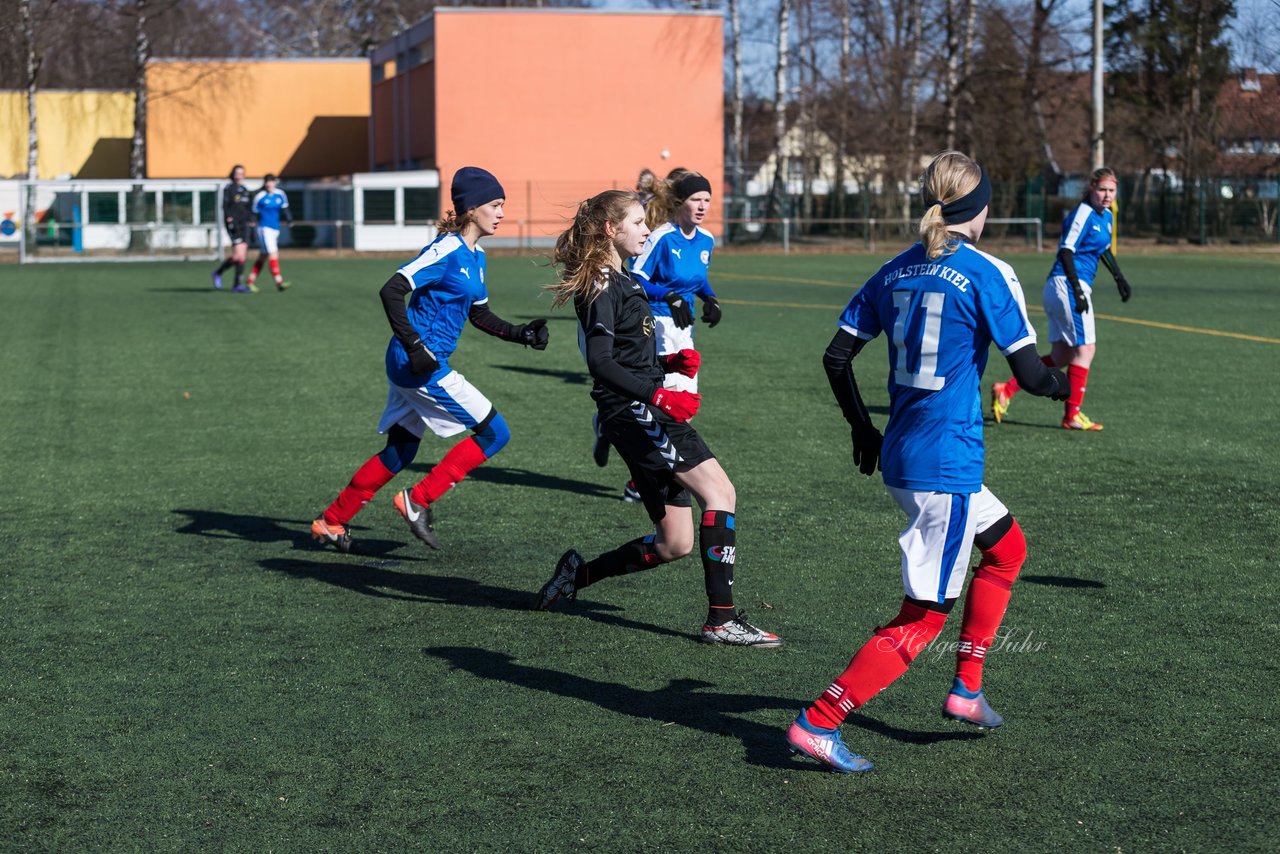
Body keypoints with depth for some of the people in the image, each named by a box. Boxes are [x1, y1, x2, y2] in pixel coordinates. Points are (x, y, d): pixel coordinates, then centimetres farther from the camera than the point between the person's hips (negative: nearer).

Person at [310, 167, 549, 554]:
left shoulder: (475, 256, 13)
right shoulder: (446, 250, -16)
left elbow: (479, 315, 22)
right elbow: (391, 291, -22)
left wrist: (520, 334, 9)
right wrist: (414, 347, -27)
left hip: (418, 365, 10)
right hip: (419, 364, -10)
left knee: (400, 451, 17)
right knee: (494, 432, -7)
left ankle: (331, 521, 26)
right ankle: (417, 501, -2)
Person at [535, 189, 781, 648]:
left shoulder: (625, 280, 21)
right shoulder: (602, 285, -9)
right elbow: (600, 362, -20)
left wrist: (669, 363, 10)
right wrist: (656, 395, -30)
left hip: (649, 413, 10)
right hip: (632, 412, -10)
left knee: (674, 544, 8)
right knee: (720, 492, -19)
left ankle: (579, 573, 21)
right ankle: (722, 619, -21)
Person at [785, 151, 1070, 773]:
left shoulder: (896, 271, 9)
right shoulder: (987, 274, -10)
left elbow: (836, 356, 9)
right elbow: (1028, 374, -11)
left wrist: (862, 428, 21)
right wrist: (1061, 385, 11)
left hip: (898, 455, 8)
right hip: (946, 464, -8)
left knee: (1007, 546, 26)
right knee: (925, 615, -1)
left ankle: (966, 688, 25)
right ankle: (818, 722, -7)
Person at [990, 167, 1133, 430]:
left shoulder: (1106, 216, 16)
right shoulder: (1083, 213, -12)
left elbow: (1103, 250, 31)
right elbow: (1066, 251, -17)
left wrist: (1120, 278, 30)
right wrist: (1077, 291, -22)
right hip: (1068, 283, -10)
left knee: (1062, 357, 9)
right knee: (1085, 348, -6)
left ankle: (1006, 389, 8)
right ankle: (1072, 414, -1)